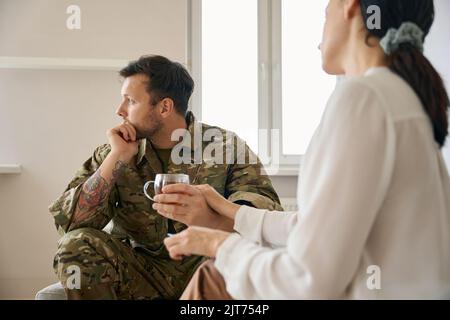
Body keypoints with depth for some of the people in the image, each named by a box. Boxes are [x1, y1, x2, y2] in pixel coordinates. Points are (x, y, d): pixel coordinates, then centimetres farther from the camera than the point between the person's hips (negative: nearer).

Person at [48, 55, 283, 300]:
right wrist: (117, 158, -15)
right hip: (141, 269, 2)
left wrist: (212, 220, -39)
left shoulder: (226, 147, -3)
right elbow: (67, 222, -7)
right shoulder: (113, 153, 3)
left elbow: (266, 208, -18)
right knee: (76, 245, -22)